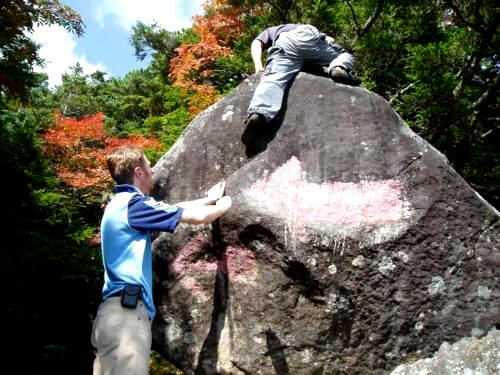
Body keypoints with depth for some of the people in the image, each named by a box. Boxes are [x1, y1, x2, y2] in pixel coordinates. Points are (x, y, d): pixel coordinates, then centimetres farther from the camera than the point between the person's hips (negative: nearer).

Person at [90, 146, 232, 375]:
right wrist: (222, 206, 16)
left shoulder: (120, 203, 20)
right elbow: (197, 217, -5)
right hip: (126, 312, -10)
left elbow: (172, 209, 31)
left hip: (119, 310, 10)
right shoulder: (133, 202, -9)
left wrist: (208, 199, 41)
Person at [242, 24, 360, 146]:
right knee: (345, 56, 20)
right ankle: (339, 69, -16)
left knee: (274, 79, -23)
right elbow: (331, 40, 31)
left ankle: (258, 114, -52)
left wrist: (259, 66, 8)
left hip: (283, 44, -1)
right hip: (309, 35, 1)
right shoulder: (307, 28, 47)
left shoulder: (270, 31, 42)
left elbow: (256, 44, 20)